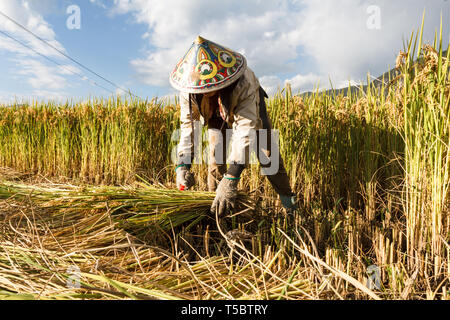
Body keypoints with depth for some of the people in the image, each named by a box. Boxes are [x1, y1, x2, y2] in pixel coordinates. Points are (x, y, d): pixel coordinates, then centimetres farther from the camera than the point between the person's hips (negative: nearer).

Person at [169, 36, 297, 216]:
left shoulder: (244, 83, -47)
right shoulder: (188, 89, -34)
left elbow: (245, 128, -52)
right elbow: (188, 124, -27)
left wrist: (231, 179, -59)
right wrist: (182, 165, -41)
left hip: (249, 104, -2)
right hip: (216, 112, 3)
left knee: (265, 150, -5)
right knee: (215, 153, -9)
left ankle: (288, 199, 9)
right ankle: (215, 197, 7)